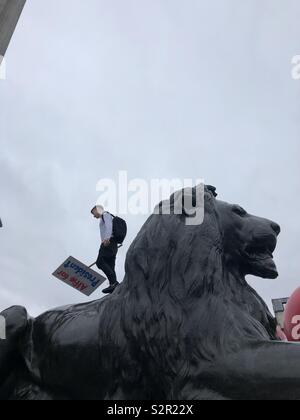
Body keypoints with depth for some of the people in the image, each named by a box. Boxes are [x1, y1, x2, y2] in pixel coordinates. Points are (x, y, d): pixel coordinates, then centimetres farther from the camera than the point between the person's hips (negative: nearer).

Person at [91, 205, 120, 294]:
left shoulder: (105, 215, 4)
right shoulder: (105, 217, 33)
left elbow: (109, 226, -16)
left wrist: (107, 238, -31)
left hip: (108, 242, -10)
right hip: (112, 243, 10)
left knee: (100, 262, -17)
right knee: (110, 266, 3)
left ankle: (114, 282, -26)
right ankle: (113, 288, -4)